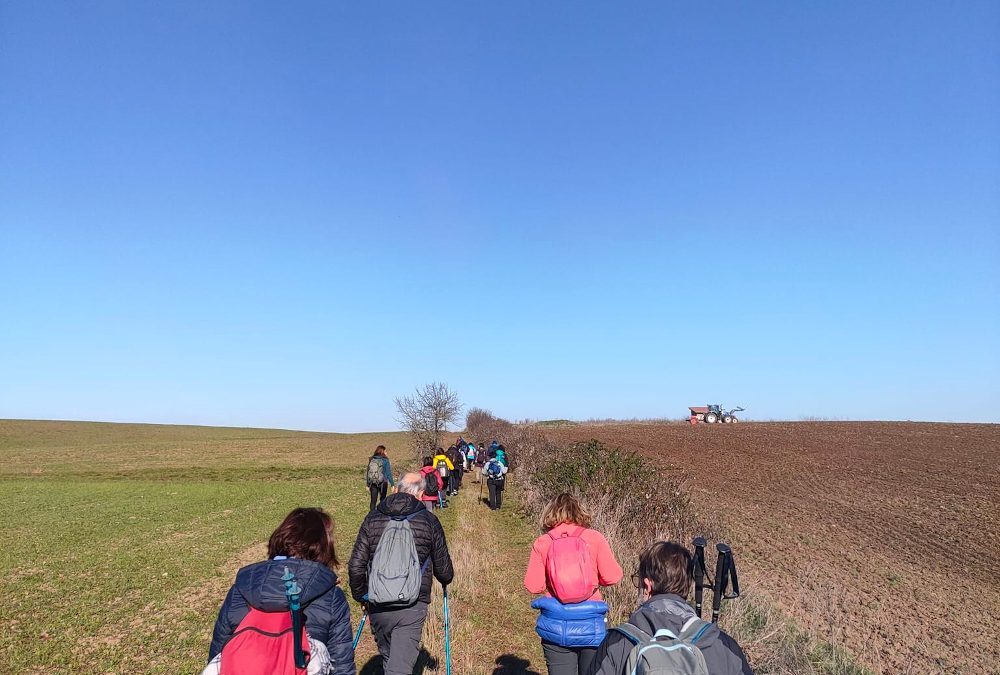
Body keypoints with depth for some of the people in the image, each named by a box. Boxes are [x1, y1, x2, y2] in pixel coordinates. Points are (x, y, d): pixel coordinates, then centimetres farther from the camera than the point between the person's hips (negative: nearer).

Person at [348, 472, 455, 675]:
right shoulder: (429, 521, -4)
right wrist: (446, 580, 27)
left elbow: (355, 567, -2)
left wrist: (361, 596, 15)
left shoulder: (372, 519, 0)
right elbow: (444, 570, 4)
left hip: (378, 607, 3)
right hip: (412, 608, -3)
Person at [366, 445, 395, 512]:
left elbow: (367, 472, 6)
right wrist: (392, 484, -4)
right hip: (382, 483, -3)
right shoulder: (385, 460, -10)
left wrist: (368, 484, 14)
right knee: (382, 500, 13)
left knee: (373, 500, 9)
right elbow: (388, 473, -10)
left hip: (372, 483, 3)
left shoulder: (371, 460, 2)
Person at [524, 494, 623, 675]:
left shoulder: (542, 543, -3)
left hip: (555, 626, 1)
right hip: (591, 625, 0)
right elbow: (613, 577, -6)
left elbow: (532, 585, -4)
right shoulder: (594, 538, -5)